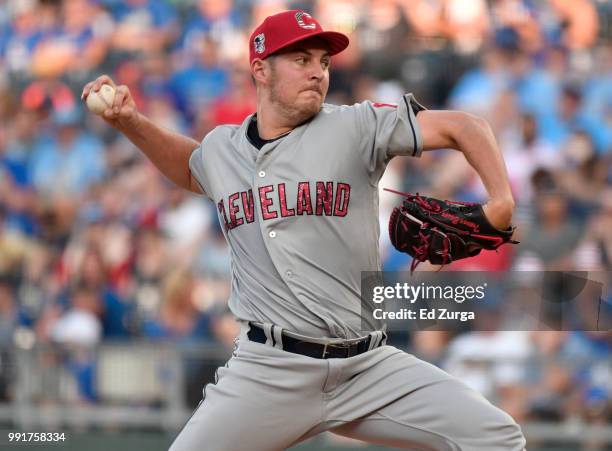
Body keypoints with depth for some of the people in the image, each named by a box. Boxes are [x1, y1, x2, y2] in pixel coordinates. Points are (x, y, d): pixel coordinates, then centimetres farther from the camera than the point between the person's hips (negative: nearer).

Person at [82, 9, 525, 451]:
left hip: (369, 366, -1)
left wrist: (501, 203, -19)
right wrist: (132, 123, 21)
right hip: (267, 372, 1)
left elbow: (462, 127, -4)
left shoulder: (355, 128, -2)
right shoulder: (220, 149, 10)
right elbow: (192, 168, 34)